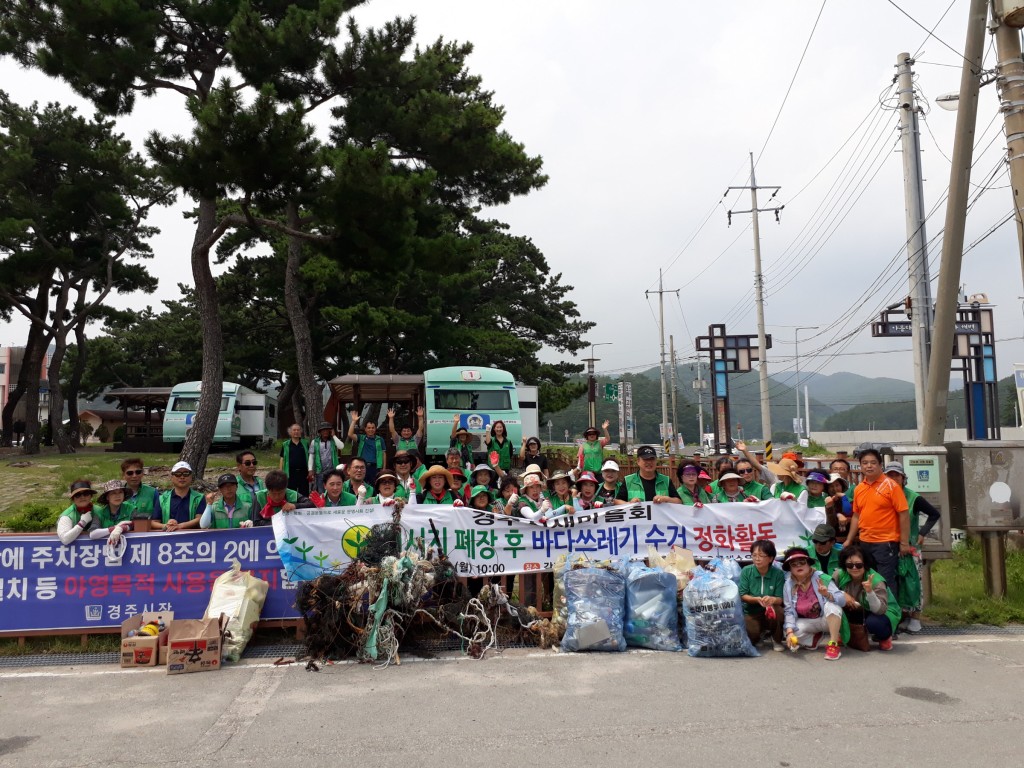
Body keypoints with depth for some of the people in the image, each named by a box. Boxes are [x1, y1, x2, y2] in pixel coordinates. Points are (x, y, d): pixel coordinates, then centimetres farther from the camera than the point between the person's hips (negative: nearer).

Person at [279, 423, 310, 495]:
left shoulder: (306, 443, 8)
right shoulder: (285, 444, 7)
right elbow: (282, 459, 5)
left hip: (303, 473, 1)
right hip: (290, 473, 0)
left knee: (304, 494, 4)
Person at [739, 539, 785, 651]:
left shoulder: (778, 573, -10)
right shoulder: (746, 571, -9)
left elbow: (780, 599, -13)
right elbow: (742, 595, -10)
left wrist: (772, 599, -37)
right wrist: (756, 599, -29)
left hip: (770, 613, -1)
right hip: (751, 613, 1)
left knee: (777, 610, -35)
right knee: (752, 635, -27)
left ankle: (776, 640, -3)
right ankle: (763, 634, 15)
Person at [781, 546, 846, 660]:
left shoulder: (821, 578, -20)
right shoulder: (788, 585, -12)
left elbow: (842, 600, -26)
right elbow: (789, 611, -14)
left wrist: (827, 595, -47)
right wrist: (789, 632, -28)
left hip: (828, 619, -3)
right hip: (807, 622, 3)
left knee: (832, 605, -33)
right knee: (794, 632, -27)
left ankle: (833, 644, -26)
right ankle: (814, 637, 8)